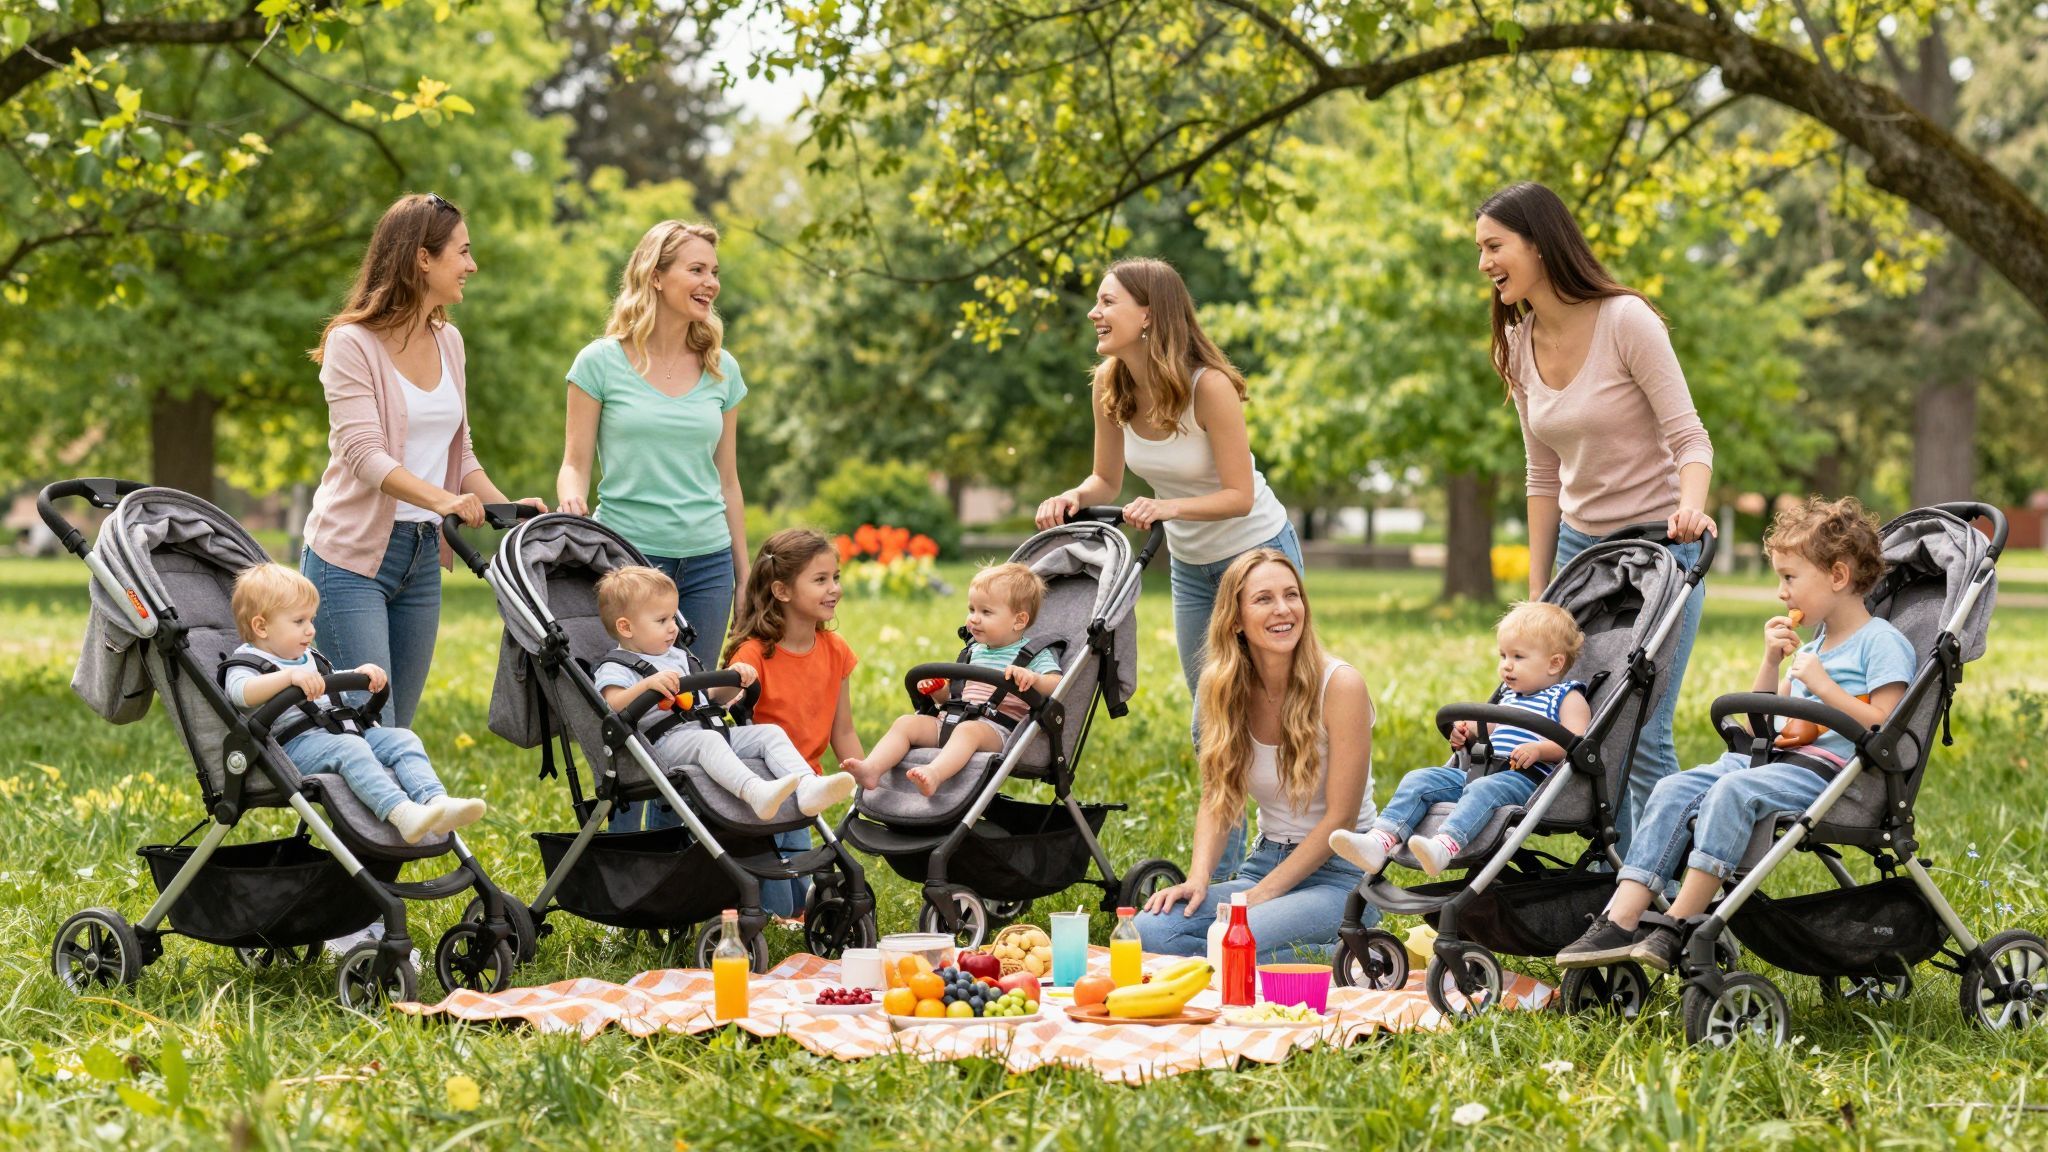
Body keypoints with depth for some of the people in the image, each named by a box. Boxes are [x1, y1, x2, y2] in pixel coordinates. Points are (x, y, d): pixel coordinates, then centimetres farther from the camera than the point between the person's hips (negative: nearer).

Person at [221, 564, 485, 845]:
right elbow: (241, 692, -23)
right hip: (296, 745, -8)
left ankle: (435, 801, -33)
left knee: (400, 739, -10)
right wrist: (289, 676, -36)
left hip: (341, 733, 8)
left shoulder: (309, 659, 28)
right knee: (349, 748, -35)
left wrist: (360, 674, 20)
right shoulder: (245, 664, 1)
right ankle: (399, 812, -54)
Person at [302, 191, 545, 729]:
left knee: (399, 729, 6)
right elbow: (364, 453, -20)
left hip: (422, 557, 7)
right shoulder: (351, 342, -9)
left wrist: (506, 507, 0)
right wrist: (441, 498, -36)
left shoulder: (448, 341, 12)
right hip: (350, 555, -7)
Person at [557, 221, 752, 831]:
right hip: (627, 557, -4)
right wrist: (570, 499, -22)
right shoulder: (602, 362, -2)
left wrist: (744, 575, 14)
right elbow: (575, 462, 1)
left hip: (706, 560, 4)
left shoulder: (721, 370, 10)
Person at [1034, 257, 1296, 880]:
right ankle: (1221, 877, 23)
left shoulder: (1208, 386, -27)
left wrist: (1171, 505, -39)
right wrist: (1073, 497, -19)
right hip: (1191, 564, 6)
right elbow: (1106, 480, 2)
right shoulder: (1110, 386, -9)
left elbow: (1239, 495, -25)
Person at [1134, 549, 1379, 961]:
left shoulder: (1340, 684, -13)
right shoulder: (1225, 688, 2)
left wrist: (1262, 894, -17)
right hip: (1265, 862, 6)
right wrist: (1198, 879, -15)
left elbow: (1340, 818, -13)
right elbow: (1217, 798, 3)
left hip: (1337, 875, -6)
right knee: (1150, 930, -20)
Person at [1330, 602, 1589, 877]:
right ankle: (1380, 841, -29)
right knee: (1417, 780, -9)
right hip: (1480, 770, 8)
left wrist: (1539, 749, -24)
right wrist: (1469, 730, 23)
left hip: (1524, 777, -8)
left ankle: (1445, 845, -65)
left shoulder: (1569, 698, 5)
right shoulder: (1509, 695, 30)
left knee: (1482, 790, -39)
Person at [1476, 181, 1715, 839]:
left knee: (1641, 734, -9)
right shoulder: (1518, 345, 5)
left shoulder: (1626, 321, -14)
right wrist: (1537, 592, 10)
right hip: (1580, 545, 6)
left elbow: (1690, 438, -15)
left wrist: (1691, 506, -36)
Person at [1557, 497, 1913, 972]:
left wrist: (1823, 686, -14)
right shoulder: (1813, 644, 24)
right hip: (1774, 757, 9)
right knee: (1674, 790, -11)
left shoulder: (1883, 643, -3)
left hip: (1827, 769, -9)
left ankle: (1679, 925, -32)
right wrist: (1772, 662, 11)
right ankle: (1622, 919, -23)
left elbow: (1884, 727, -13)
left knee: (1732, 791, -33)